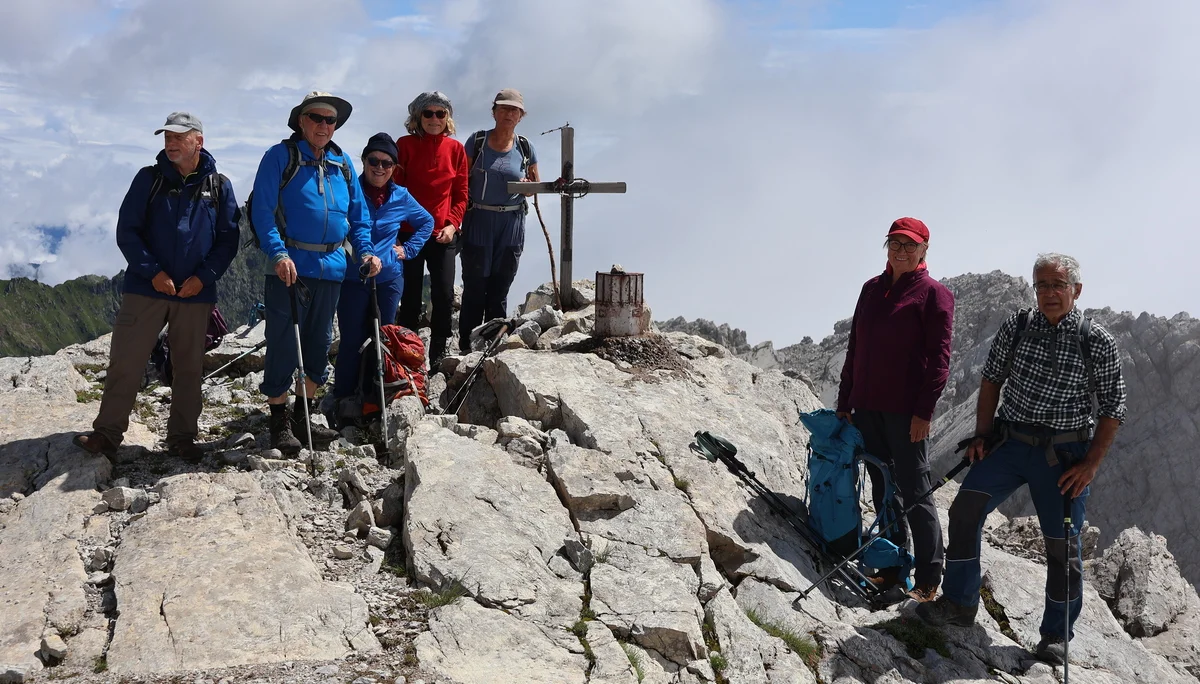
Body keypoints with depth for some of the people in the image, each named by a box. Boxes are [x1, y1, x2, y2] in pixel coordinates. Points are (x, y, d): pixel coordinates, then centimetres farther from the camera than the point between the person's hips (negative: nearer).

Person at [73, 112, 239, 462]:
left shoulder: (219, 186, 4)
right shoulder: (149, 179, 3)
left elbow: (228, 239, 4)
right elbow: (126, 230, 0)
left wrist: (204, 276, -10)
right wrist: (152, 271, -11)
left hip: (195, 293, 1)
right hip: (146, 288, 0)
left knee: (189, 368, 8)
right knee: (125, 361, -1)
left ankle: (182, 437, 18)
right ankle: (107, 431, 9)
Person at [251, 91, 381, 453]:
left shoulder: (342, 163, 13)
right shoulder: (280, 156, -3)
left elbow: (358, 214, 18)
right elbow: (262, 210, -10)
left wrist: (366, 250, 3)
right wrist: (278, 253, -21)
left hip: (331, 269, 6)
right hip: (290, 267, -6)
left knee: (319, 343, 13)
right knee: (283, 344, -2)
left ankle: (305, 415, 27)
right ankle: (280, 421, 9)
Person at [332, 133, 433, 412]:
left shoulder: (401, 197, 2)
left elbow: (427, 222, 18)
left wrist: (408, 249, 8)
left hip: (389, 279, 3)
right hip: (352, 280, -3)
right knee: (352, 341, -3)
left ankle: (377, 399, 22)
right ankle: (343, 399, 8)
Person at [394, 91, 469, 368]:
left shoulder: (456, 149, 4)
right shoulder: (405, 145, -1)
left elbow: (461, 193, 6)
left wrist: (452, 224, -7)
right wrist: (396, 226, -7)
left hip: (444, 234, 2)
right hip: (409, 233, -1)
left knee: (444, 295, -1)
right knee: (410, 296, 3)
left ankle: (439, 355, 10)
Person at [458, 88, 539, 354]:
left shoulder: (524, 147, 5)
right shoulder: (477, 141, 0)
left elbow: (537, 184, 14)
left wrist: (529, 186, -10)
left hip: (511, 224, 2)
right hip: (478, 221, -2)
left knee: (500, 291, 7)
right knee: (474, 288, -1)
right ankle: (467, 348, 5)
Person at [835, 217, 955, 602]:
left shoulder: (933, 293, -4)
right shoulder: (872, 289, 14)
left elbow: (939, 357, -10)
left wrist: (924, 410, -16)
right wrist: (845, 401, 15)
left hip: (905, 411, -6)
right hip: (866, 408, 6)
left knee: (915, 494, -2)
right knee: (883, 490, 12)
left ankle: (928, 580, 5)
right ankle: (893, 566, 23)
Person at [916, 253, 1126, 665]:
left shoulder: (1098, 343, -8)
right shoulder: (1016, 327, 0)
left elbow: (1113, 408, -4)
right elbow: (991, 380, 10)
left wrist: (1091, 465, -11)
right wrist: (982, 435, 2)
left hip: (1064, 455, -3)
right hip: (1010, 442, 3)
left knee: (1062, 544, 3)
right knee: (966, 508, -11)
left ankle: (1056, 635, 20)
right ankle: (959, 603, 3)